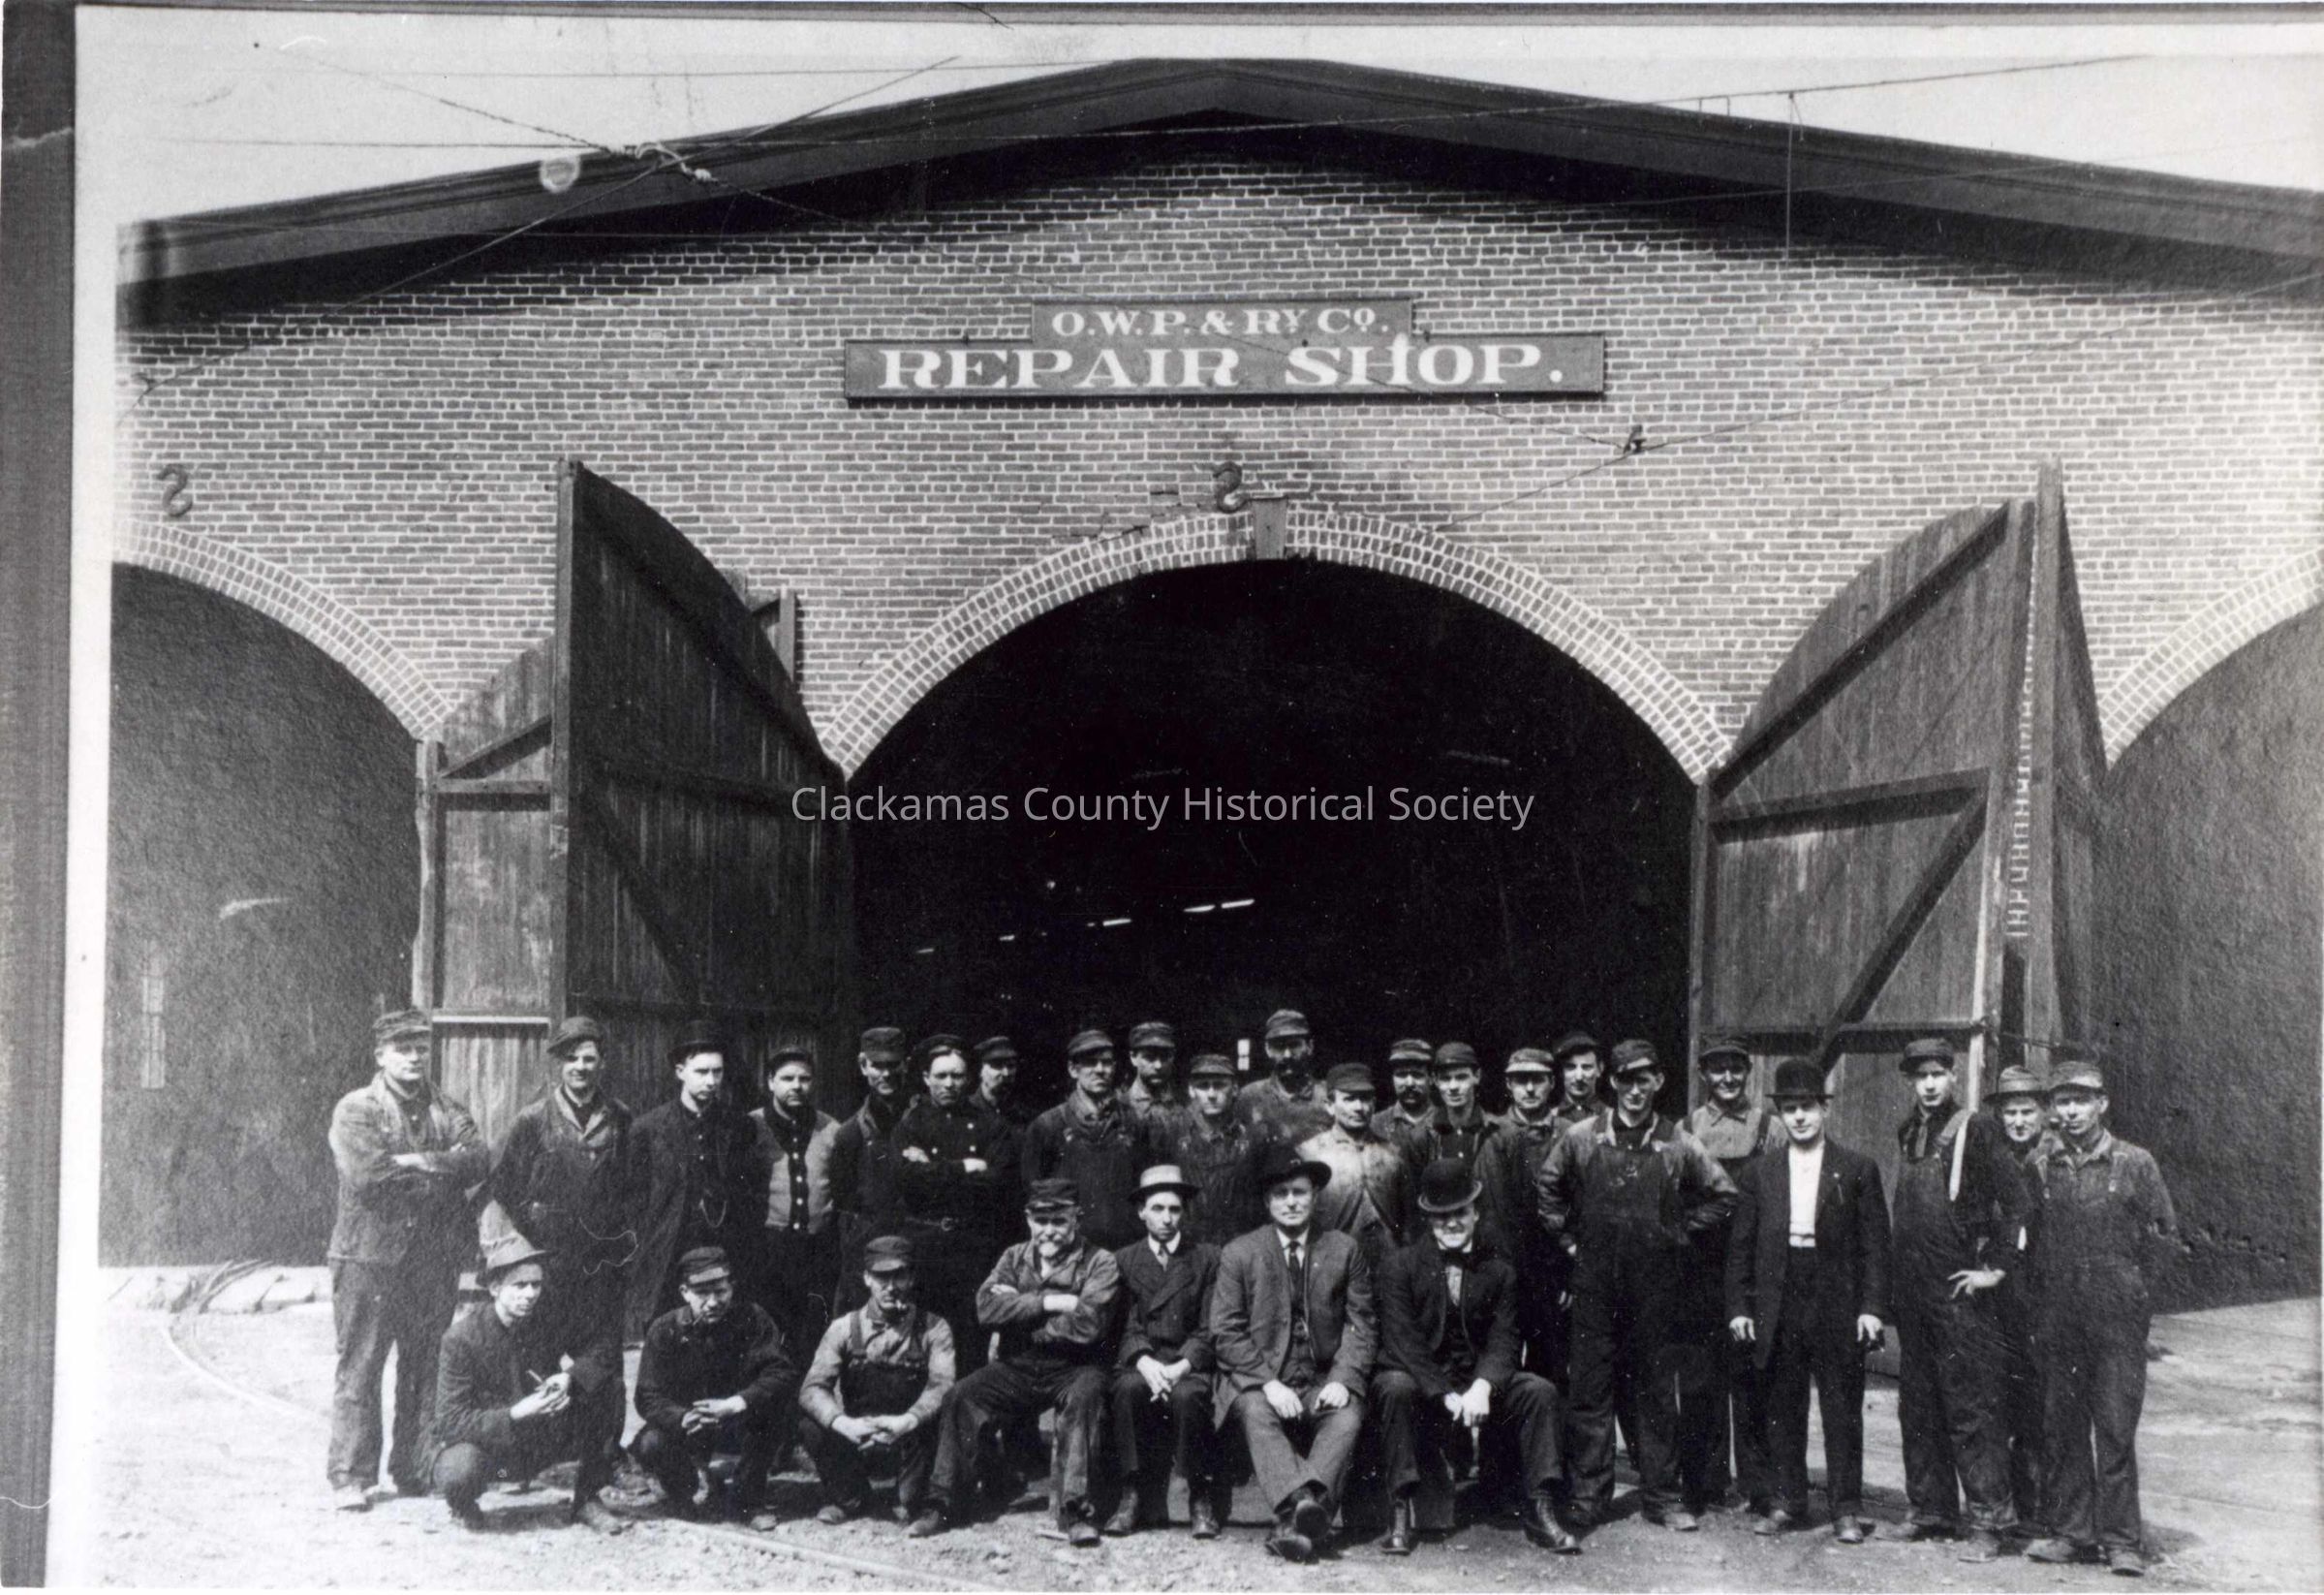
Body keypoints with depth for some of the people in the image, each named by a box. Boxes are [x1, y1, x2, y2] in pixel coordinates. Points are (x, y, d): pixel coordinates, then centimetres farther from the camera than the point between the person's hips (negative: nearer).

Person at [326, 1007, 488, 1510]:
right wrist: (443, 1168, -8)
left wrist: (416, 1162, -14)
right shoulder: (355, 1109, 0)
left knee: (426, 1369, 7)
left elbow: (479, 1159, -4)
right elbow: (366, 1175, -15)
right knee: (359, 1369, -3)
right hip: (370, 1256, -4)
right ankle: (350, 1477, 3)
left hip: (435, 1260, 4)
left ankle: (414, 1468, 17)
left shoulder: (447, 1111, 14)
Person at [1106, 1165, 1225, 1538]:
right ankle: (1136, 1493, -24)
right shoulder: (1123, 1261, 14)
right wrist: (1146, 1362, -17)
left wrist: (1180, 1367, -16)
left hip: (1189, 1366, -1)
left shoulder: (1208, 1259, 10)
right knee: (1129, 1389, -33)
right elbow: (1125, 1327, 4)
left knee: (1186, 1395, -34)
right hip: (1140, 1364, 1)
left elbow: (1209, 1329, 2)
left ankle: (1204, 1500, -19)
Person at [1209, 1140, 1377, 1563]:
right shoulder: (1239, 1254, 6)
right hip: (1260, 1381, -1)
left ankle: (1298, 1513, -45)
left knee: (1347, 1418, -30)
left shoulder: (1345, 1250, 10)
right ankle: (1301, 1506, -49)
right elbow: (1225, 1333, 0)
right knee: (1257, 1416, -33)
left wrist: (1343, 1379, -12)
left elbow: (1362, 1325, 7)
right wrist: (1269, 1383, -15)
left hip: (1325, 1382, 1)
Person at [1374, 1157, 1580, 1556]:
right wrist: (1448, 1396, -23)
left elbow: (1502, 1342, -2)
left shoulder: (1498, 1271, 6)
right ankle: (1400, 1511, -28)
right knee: (1396, 1386, -35)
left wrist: (1481, 1388, -24)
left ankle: (1540, 1512, -14)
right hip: (1420, 1384, -3)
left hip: (1477, 1385, 3)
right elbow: (1402, 1342, -12)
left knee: (1540, 1390, -18)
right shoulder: (1401, 1265, -4)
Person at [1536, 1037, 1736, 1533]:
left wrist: (1679, 1232, 3)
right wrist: (1569, 1238, 8)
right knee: (1590, 1390, 2)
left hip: (1656, 1284, 0)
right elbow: (1546, 1189, 14)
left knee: (1655, 1391, 7)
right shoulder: (1581, 1138, 2)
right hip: (1595, 1282, 0)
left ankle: (1661, 1495, 16)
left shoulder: (1679, 1145, 0)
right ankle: (1588, 1496, 10)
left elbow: (1723, 1196, 9)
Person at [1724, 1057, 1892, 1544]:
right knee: (1781, 1409, 7)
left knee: (1842, 1409, 2)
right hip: (1776, 1306, 2)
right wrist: (1738, 1307, 1)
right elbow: (1740, 1246, 9)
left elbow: (1874, 1244, 1)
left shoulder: (1858, 1169, 4)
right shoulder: (1758, 1174, 9)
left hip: (1838, 1304, -2)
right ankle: (1786, 1501, 17)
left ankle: (1847, 1509, 11)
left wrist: (1872, 1307, -7)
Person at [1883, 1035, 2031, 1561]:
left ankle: (1987, 1522, 0)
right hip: (1911, 1291, 7)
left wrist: (1997, 1267, -13)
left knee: (1971, 1409, -5)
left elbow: (2014, 1199, -12)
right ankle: (1931, 1511, 22)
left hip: (1959, 1292, -7)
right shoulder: (1907, 1133, 13)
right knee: (1917, 1408, 12)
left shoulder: (1973, 1130, -8)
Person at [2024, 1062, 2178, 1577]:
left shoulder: (2134, 1163, -1)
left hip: (2117, 1318, -3)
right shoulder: (2043, 1167, 7)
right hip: (2059, 1317, 3)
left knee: (2116, 1428, -3)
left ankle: (2121, 1538, 4)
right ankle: (2071, 1530, 16)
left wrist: (2131, 1284, 3)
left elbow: (2164, 1230, 5)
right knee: (2063, 1427, 7)